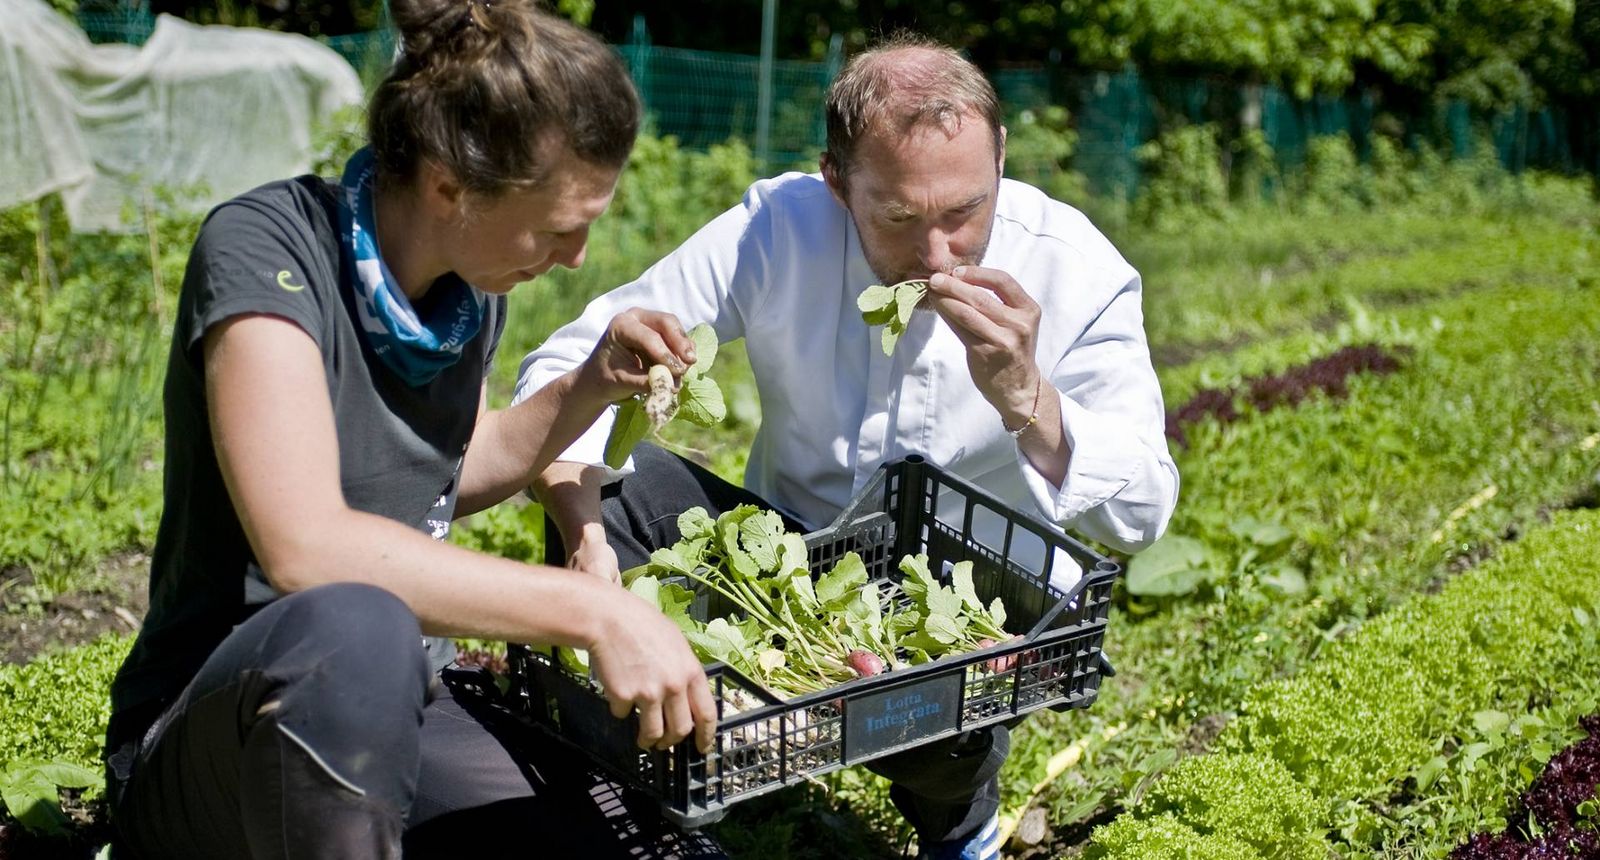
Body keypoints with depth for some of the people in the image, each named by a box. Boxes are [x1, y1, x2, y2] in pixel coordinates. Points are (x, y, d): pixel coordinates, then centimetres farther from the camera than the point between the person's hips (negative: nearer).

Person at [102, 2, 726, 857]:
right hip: (218, 741, -6)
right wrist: (591, 608, -33)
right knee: (355, 630, -40)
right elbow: (304, 545, -33)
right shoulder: (264, 249, -19)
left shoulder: (470, 282, 2)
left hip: (394, 715, 6)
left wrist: (595, 383, 1)